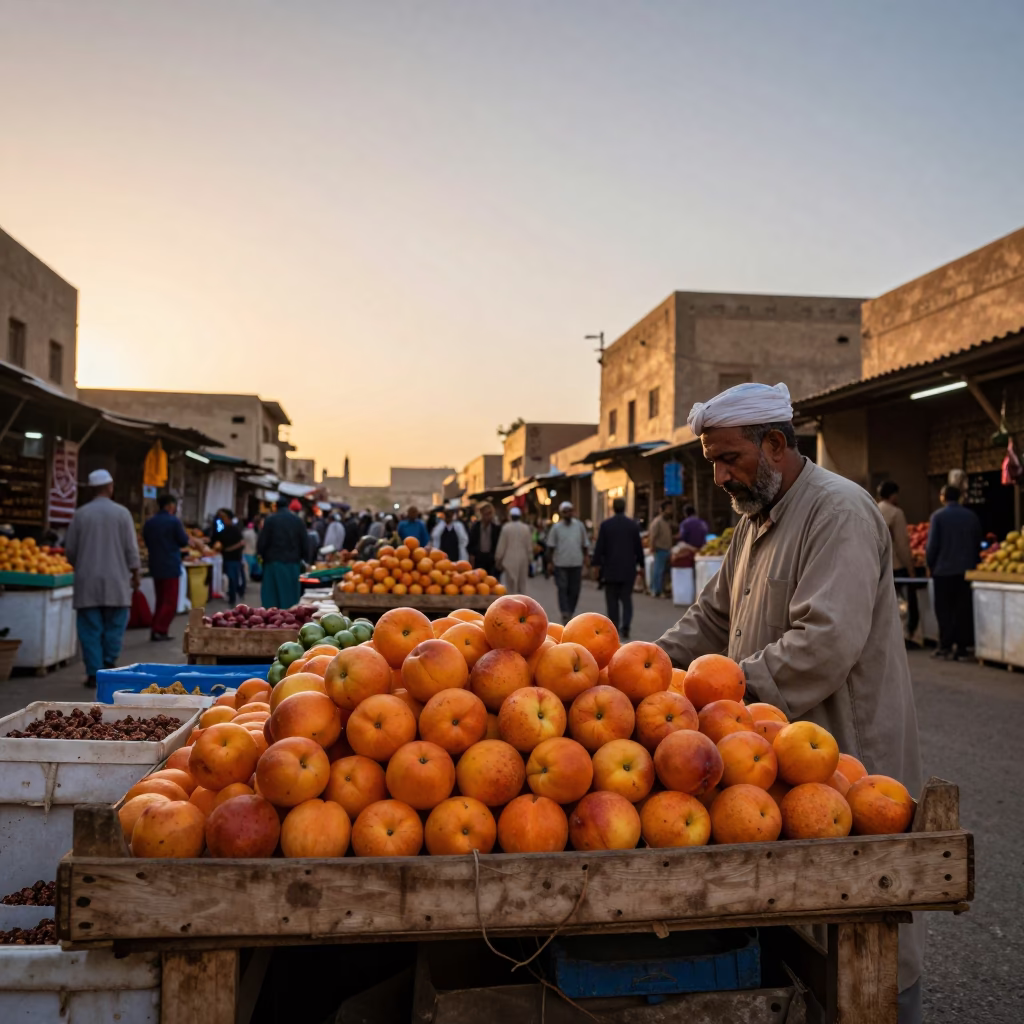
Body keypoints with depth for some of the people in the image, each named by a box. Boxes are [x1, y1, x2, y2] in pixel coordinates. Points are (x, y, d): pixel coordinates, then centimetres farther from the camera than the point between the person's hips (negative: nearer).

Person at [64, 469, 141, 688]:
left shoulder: (81, 514, -1)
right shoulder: (121, 513, -4)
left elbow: (69, 550, 5)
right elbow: (131, 549, -3)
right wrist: (135, 574, 9)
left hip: (87, 581, 1)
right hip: (115, 580, -1)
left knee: (91, 629, 5)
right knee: (114, 626, 11)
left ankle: (94, 674, 5)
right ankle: (108, 664, 4)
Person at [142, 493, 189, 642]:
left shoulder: (149, 523, 5)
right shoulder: (174, 521, -13)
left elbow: (146, 542, 14)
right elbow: (184, 542, -8)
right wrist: (184, 534, 11)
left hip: (155, 566, 6)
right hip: (171, 566, -6)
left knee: (160, 600, 17)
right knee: (170, 601, 1)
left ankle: (155, 630, 15)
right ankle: (160, 630, -5)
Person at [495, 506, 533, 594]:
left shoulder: (506, 528, -6)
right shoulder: (526, 528, 1)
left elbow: (501, 546, -4)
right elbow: (529, 546, 3)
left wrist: (498, 560, 5)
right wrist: (529, 559, 12)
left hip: (510, 560, -3)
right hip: (523, 560, 3)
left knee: (511, 585, 1)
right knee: (522, 585, 10)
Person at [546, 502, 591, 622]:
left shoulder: (579, 526, 6)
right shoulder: (556, 527, 1)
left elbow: (585, 544, 11)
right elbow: (551, 546, 3)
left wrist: (585, 558, 4)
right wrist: (550, 562, 0)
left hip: (576, 563, 2)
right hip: (560, 564, -2)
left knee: (574, 590, 5)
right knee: (562, 589, -7)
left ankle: (570, 613, 18)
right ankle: (565, 613, -10)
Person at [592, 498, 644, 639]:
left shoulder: (605, 525, -5)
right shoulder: (633, 524, -1)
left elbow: (600, 546, -5)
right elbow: (639, 546, 3)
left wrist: (597, 563, 2)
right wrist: (640, 563, 13)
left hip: (611, 568, -1)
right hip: (628, 568, 1)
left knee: (612, 600, 8)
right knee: (626, 598, 6)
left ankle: (614, 628, 10)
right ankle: (625, 626, -12)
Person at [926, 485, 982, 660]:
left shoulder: (938, 516, -8)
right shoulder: (972, 517, 4)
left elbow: (932, 545, -10)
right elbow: (978, 544, 10)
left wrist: (930, 565, 2)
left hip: (943, 571, -3)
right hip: (966, 570, 3)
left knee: (944, 609, 4)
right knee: (964, 609, 7)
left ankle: (945, 645, 2)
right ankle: (962, 645, 6)